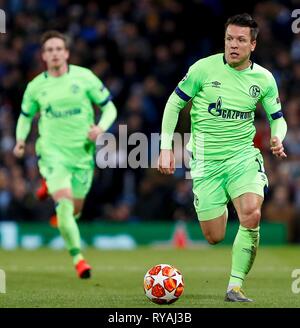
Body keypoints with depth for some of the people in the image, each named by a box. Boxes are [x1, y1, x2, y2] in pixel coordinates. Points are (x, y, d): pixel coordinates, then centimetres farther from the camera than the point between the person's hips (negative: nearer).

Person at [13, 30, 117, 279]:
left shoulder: (84, 77, -3)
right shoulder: (36, 86, 1)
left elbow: (109, 108, 2)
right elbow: (26, 116, 18)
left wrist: (101, 128, -17)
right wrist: (21, 139, 0)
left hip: (82, 153, 1)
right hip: (52, 152, -1)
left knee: (75, 209, 13)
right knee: (64, 203, -20)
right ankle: (78, 258, -15)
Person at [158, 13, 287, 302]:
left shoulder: (263, 78, 0)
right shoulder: (204, 68, -7)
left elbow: (277, 118, 12)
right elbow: (174, 103, 1)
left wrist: (277, 139, -11)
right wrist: (166, 147, -4)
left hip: (243, 156, 1)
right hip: (206, 161, -1)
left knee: (251, 215, -27)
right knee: (214, 238, 0)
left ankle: (235, 287, -14)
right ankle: (221, 210, 41)